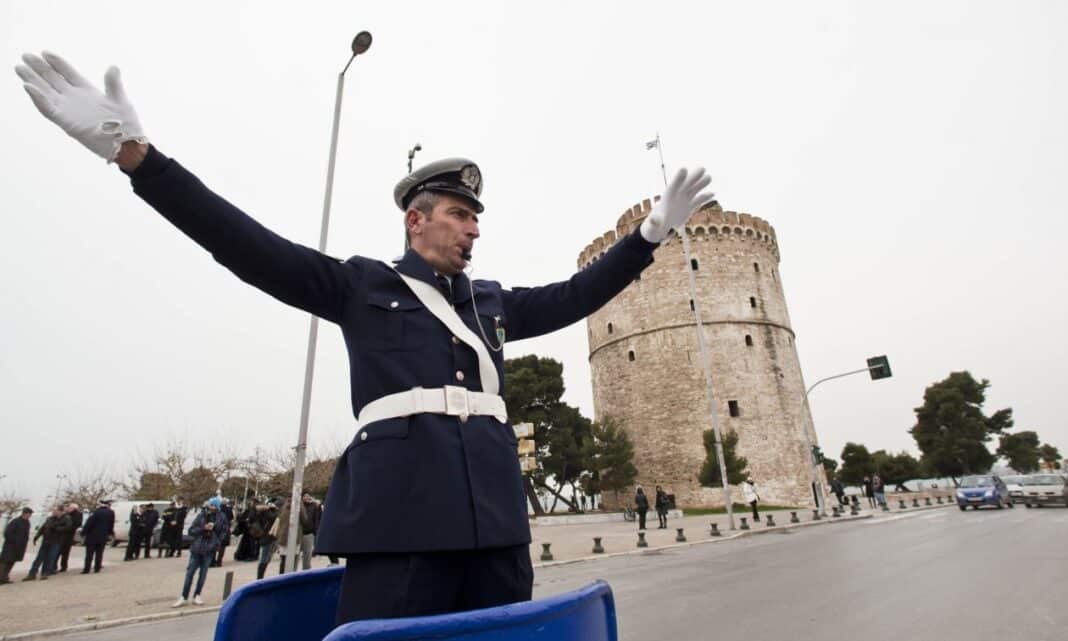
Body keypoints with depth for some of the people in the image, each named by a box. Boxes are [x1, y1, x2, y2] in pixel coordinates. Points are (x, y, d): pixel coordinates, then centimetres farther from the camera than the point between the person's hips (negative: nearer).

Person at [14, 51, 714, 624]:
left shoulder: (495, 301, 22)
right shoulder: (362, 285, 9)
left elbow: (573, 295, 22)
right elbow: (255, 249, 3)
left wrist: (651, 232, 21)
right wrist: (135, 153, -2)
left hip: (494, 516, 5)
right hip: (397, 514, -4)